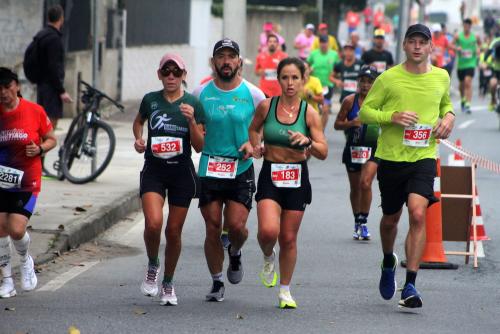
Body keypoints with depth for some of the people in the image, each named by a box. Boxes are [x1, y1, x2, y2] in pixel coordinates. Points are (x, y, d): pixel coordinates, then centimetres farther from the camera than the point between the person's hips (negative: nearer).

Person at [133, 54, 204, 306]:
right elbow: (138, 121, 23)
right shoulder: (150, 100, 2)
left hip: (182, 172, 0)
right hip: (153, 170, 0)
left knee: (174, 231, 5)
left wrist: (191, 120, -18)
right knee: (153, 223, -21)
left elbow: (200, 146, -3)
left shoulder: (193, 104, -1)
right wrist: (138, 139, 3)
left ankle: (168, 283, 26)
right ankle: (152, 266, 9)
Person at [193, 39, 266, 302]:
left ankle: (235, 253, 23)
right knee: (212, 228, 1)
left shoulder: (253, 94, 0)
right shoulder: (201, 93, 2)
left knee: (236, 225, -12)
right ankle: (217, 282, 16)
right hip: (209, 169, 1)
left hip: (241, 169, -1)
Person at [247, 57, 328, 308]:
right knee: (268, 231, -20)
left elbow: (323, 153, -6)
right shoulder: (266, 106, -2)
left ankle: (285, 291, 22)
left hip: (297, 177, 0)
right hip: (270, 176, 0)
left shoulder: (309, 113, -4)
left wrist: (307, 141, -23)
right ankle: (268, 258, 15)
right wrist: (256, 147, 6)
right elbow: (254, 128, 21)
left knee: (289, 238, 6)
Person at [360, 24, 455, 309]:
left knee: (418, 214, -20)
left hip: (423, 159, 0)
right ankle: (389, 263, 47)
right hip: (391, 158, 0)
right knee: (390, 219, 14)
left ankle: (410, 285, -19)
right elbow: (365, 111, 1)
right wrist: (392, 116, -17)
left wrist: (449, 117, 3)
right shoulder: (388, 78, -3)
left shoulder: (441, 77, 5)